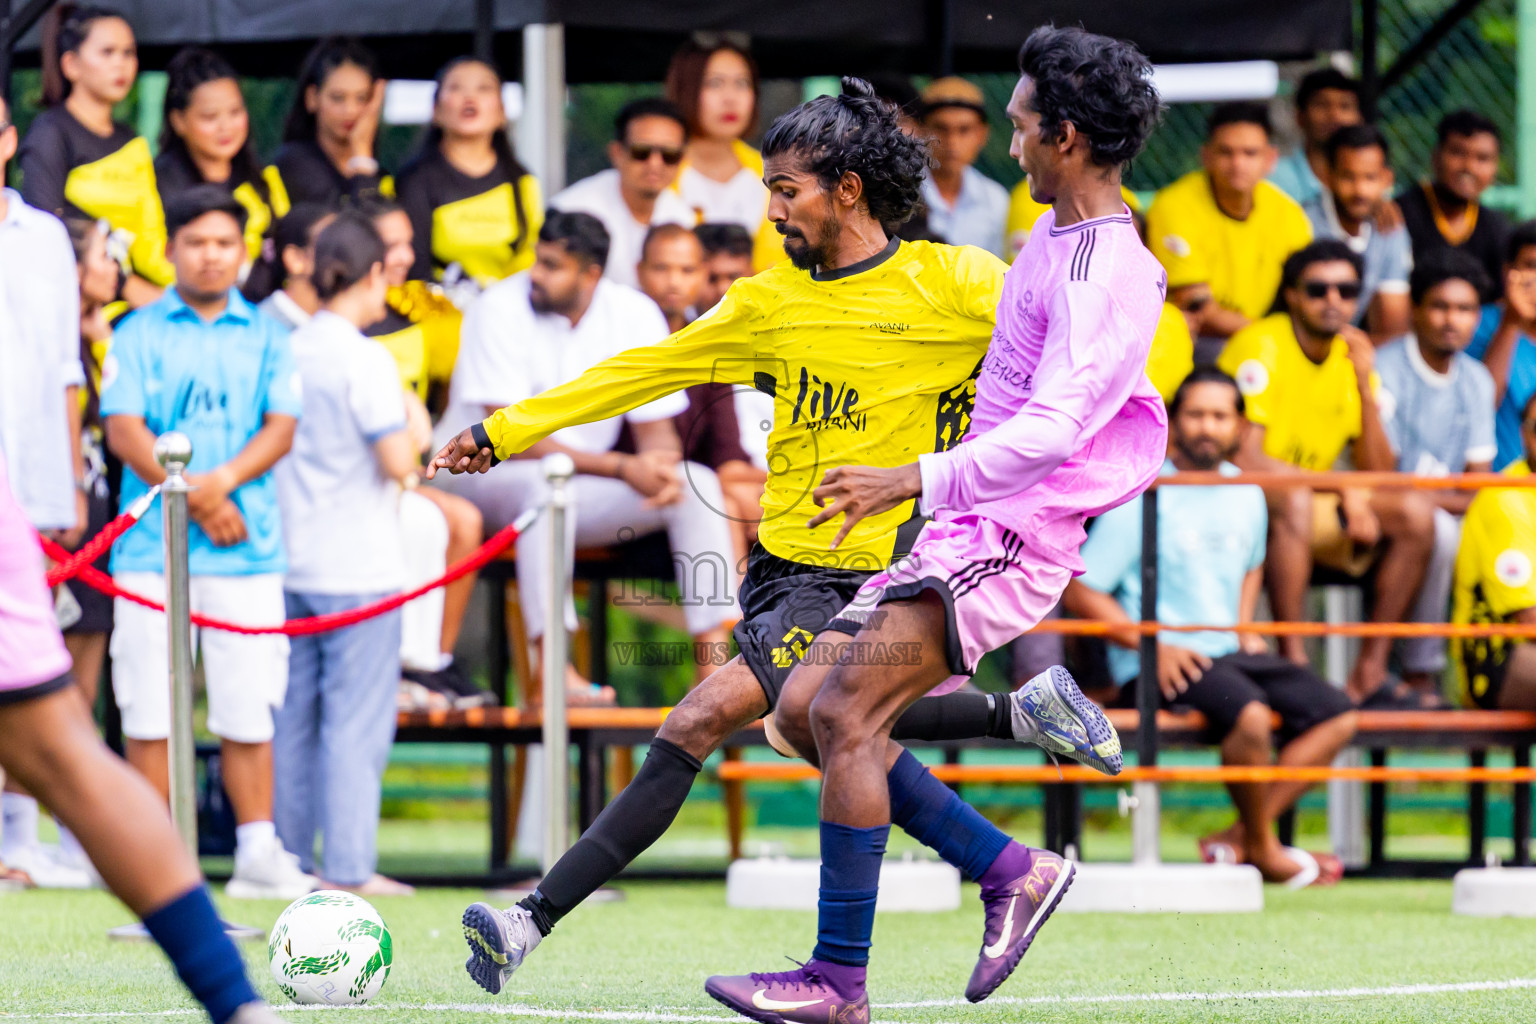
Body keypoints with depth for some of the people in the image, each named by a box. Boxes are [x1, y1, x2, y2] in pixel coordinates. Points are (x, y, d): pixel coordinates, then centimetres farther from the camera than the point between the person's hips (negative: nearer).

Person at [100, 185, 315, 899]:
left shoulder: (267, 337, 12)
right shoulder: (138, 334, 7)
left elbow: (282, 427, 3)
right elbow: (123, 431, -2)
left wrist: (225, 479, -14)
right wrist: (192, 497, -12)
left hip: (247, 545, 1)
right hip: (153, 545, -1)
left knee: (249, 708, 0)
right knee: (150, 708, -2)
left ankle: (258, 852, 6)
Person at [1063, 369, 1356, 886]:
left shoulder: (1246, 494, 12)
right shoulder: (1140, 497, -8)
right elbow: (1079, 591, -10)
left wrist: (1245, 632, 14)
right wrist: (1152, 646, -18)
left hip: (1228, 652, 8)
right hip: (1156, 664, -8)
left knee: (1337, 715, -7)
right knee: (1250, 714, -34)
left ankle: (1236, 838, -13)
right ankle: (1262, 846, -10)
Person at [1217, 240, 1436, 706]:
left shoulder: (1354, 357, 6)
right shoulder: (1262, 345, -14)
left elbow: (1380, 475, 2)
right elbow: (1244, 458, -22)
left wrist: (1365, 386, -11)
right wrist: (1341, 491, -22)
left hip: (1313, 506, 7)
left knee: (1414, 512, -13)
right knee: (1293, 500, -39)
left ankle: (1371, 671, -13)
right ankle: (1294, 662, -37)